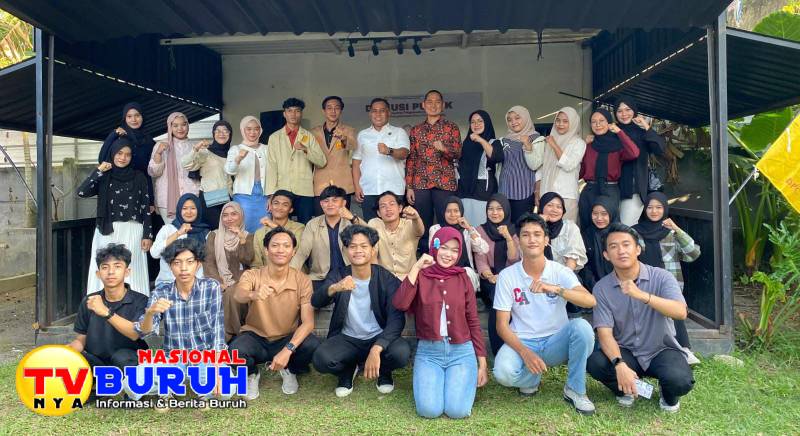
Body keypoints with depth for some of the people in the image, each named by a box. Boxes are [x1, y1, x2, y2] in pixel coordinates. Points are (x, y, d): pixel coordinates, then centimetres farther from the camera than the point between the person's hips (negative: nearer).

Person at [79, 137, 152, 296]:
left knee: (131, 274, -5)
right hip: (107, 232, 2)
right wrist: (98, 171, -5)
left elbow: (146, 207, 3)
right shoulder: (104, 177, 10)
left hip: (132, 232, -1)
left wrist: (147, 235, -4)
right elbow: (81, 192, -5)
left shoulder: (139, 177, 7)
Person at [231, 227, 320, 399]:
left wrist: (288, 350, -36)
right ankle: (251, 374, 5)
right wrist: (253, 294, -61)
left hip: (288, 339, 1)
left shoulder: (302, 280, -13)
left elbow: (308, 322, -21)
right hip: (255, 337, 0)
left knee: (313, 345, -30)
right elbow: (238, 295, -36)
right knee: (236, 350, -33)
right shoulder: (252, 275, -13)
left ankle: (290, 371, 6)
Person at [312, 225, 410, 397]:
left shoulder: (387, 279, -12)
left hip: (379, 337, 0)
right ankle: (348, 370, 9)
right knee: (321, 358, -29)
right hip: (347, 338, 1)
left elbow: (397, 318, -21)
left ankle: (383, 371, 7)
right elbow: (315, 302, -22)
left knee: (402, 352, -31)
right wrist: (334, 288, -46)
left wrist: (376, 349, -36)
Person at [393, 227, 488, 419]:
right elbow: (400, 304, -18)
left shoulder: (463, 278, 5)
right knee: (429, 410, -19)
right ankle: (437, 381, 13)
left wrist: (482, 363, 4)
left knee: (458, 410, -18)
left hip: (461, 352, 1)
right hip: (428, 352, -1)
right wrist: (416, 267, -17)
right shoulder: (421, 276, 1)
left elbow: (473, 322, 7)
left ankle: (457, 381, 15)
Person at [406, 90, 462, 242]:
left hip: (444, 183, -2)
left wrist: (444, 149, -22)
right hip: (420, 184, 2)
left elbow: (458, 154, -1)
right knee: (422, 227, 3)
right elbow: (411, 159, 13)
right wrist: (409, 187, 6)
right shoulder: (416, 130, 14)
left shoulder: (451, 127, 7)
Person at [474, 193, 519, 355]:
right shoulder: (481, 230, 4)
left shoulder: (512, 231, 8)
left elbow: (513, 258, -6)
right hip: (489, 279, -1)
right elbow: (480, 260, -5)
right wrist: (491, 277, -23)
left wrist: (508, 237, -20)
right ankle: (498, 350, -24)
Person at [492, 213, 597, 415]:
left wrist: (556, 289, -40)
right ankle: (531, 378, 6)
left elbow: (590, 301, -24)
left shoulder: (560, 271, -6)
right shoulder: (507, 276, -6)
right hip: (522, 343, -1)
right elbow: (502, 325, -7)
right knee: (503, 373, -32)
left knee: (582, 326, -30)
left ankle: (575, 390, -8)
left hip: (556, 342, 1)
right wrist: (525, 353, -23)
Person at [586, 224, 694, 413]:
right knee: (594, 362, -29)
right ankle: (625, 389, 7)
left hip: (662, 350, -1)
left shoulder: (661, 277, -10)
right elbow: (605, 333, -15)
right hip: (625, 351, 1)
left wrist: (642, 295, -40)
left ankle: (668, 395, 9)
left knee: (680, 381, -32)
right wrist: (620, 365, -32)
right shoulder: (602, 288, -7)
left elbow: (681, 312, -26)